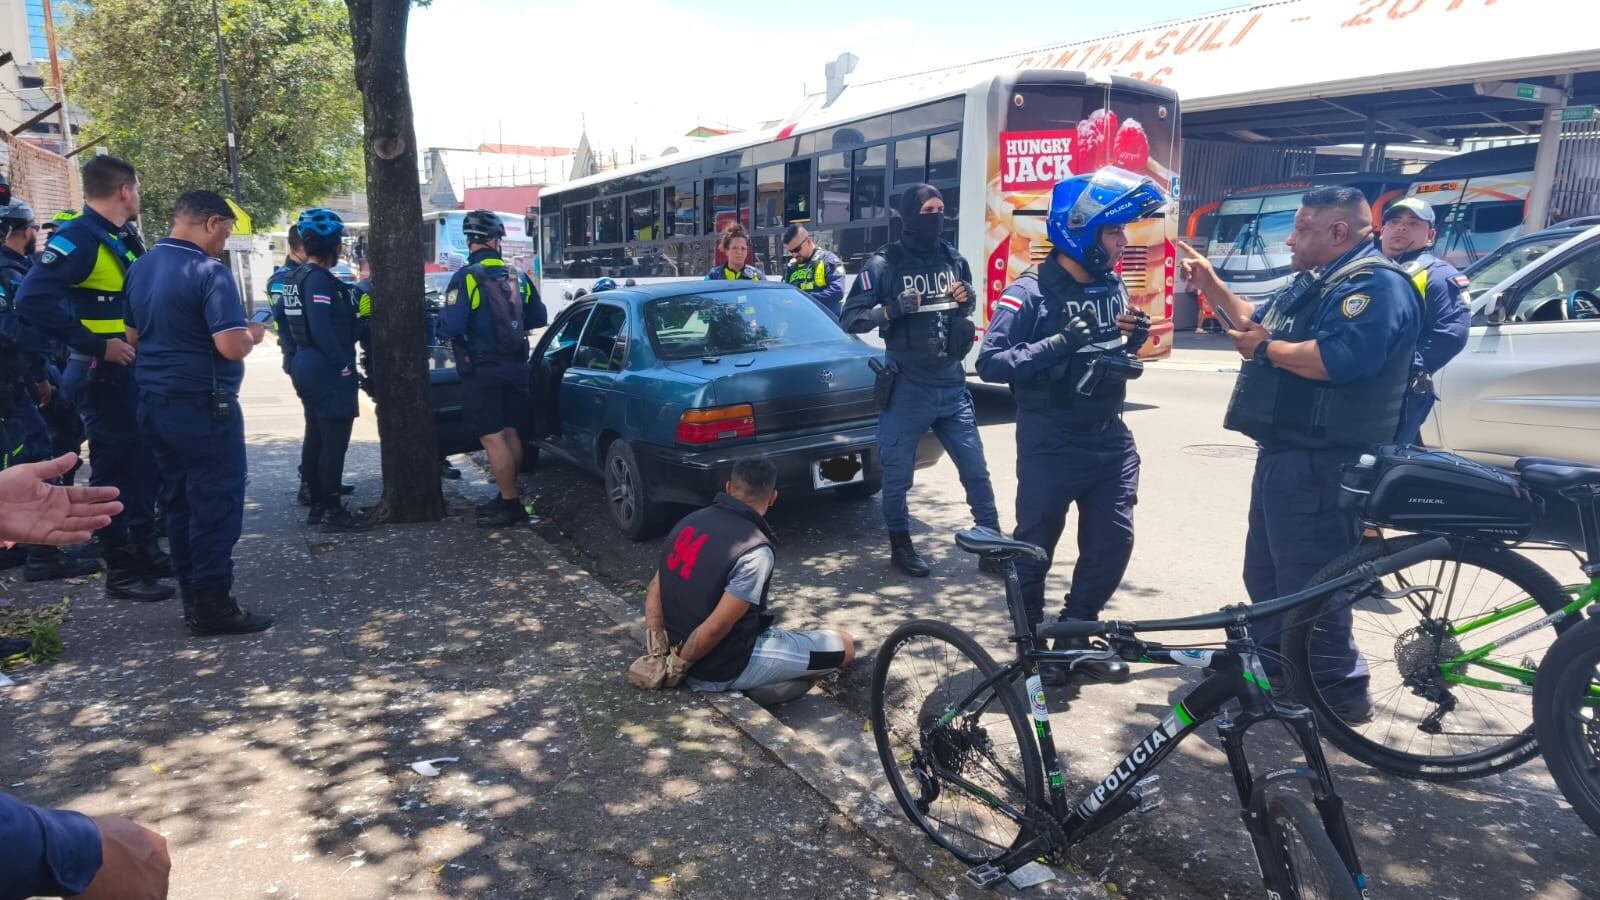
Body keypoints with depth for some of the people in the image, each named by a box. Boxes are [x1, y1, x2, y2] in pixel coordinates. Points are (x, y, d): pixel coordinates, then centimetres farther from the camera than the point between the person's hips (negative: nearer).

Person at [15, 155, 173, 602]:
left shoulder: (124, 240, 11)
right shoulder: (78, 238, -17)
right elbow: (33, 300, -28)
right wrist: (97, 345, -24)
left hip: (136, 372, 9)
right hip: (104, 375, -9)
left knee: (143, 460, 16)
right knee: (114, 466, 0)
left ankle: (146, 551, 29)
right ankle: (121, 570, 11)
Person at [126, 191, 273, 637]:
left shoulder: (139, 267, 10)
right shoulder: (208, 271, -17)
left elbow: (132, 336, 19)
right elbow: (232, 347, -24)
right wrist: (253, 332, -4)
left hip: (153, 401, 9)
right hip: (202, 406, -9)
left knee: (178, 500, 15)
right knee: (216, 504, -1)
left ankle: (191, 596, 24)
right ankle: (213, 605, 3)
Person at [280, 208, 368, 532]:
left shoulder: (295, 277, 14)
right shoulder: (319, 279, -18)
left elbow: (287, 320, 20)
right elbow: (323, 330, -26)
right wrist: (346, 366, -20)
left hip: (307, 365, 11)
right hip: (328, 370, -11)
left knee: (316, 438, 15)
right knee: (334, 441, -6)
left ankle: (317, 505, 23)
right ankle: (333, 511, -2)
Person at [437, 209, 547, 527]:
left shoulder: (466, 277, -13)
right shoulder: (517, 277, 5)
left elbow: (451, 327, -21)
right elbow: (538, 318, 13)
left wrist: (442, 321, 1)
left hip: (482, 370, -6)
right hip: (515, 365, 6)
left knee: (492, 438, -2)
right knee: (509, 432, 16)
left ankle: (511, 504, 0)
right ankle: (509, 496, 26)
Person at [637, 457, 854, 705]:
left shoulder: (691, 521, -1)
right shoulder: (755, 550, -24)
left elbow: (655, 590, 3)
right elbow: (716, 627, -24)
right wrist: (679, 665, -11)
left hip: (684, 647, 8)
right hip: (725, 667, -8)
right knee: (844, 647, 1)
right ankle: (757, 687, -4)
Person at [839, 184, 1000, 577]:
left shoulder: (953, 258, 8)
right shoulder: (884, 264, -6)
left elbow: (969, 307, 20)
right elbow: (849, 319, -8)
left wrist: (967, 300, -3)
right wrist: (891, 309, -24)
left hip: (952, 385, 4)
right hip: (907, 389, -4)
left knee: (976, 469, 7)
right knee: (897, 473, 5)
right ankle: (900, 545, 25)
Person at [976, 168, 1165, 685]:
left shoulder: (1113, 287, 6)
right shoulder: (1029, 293, -14)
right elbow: (990, 363, -23)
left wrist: (1133, 342, -4)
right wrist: (1056, 345, -32)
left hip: (1109, 439, 6)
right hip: (1050, 445, -6)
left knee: (1112, 540, 7)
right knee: (1035, 545, 4)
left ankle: (1074, 637, 25)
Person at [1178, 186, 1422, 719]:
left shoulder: (1374, 285, -16)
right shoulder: (1317, 282, 18)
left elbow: (1339, 359, -31)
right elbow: (1257, 322, 27)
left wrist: (1265, 349, -18)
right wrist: (1211, 286, 17)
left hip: (1319, 463, -11)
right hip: (1285, 454, 11)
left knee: (1309, 582, -4)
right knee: (1266, 573, 20)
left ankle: (1337, 691, 9)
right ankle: (1273, 669, 36)